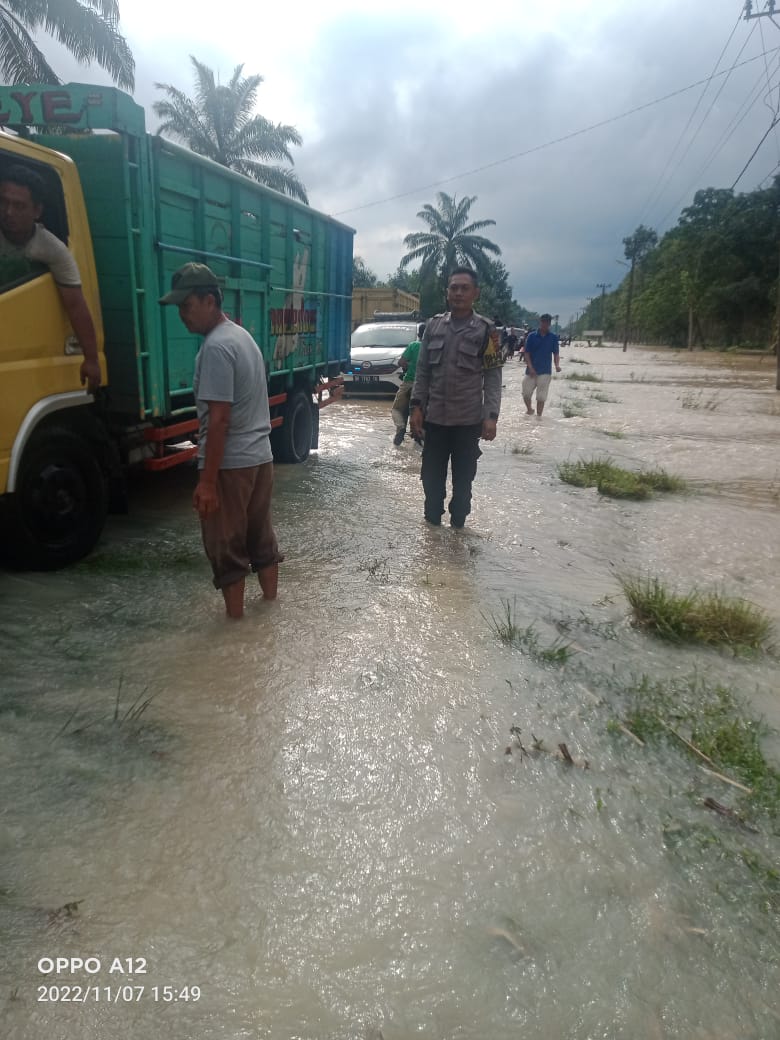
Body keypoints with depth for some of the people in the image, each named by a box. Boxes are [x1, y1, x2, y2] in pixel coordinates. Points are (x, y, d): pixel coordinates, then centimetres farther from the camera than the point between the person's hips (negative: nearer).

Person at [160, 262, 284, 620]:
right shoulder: (243, 336, 12)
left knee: (226, 548, 3)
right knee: (262, 537, 19)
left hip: (230, 464, -9)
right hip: (261, 457, 9)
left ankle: (235, 618, 14)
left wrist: (207, 480, -20)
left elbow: (219, 419, -22)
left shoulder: (216, 347, -17)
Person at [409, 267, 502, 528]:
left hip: (468, 420, -2)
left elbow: (493, 377, -5)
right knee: (431, 477, 10)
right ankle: (432, 522, 27)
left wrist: (491, 416, -14)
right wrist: (417, 406, 0)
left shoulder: (486, 330, -4)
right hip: (435, 418, 3)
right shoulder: (433, 326, 5)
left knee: (463, 479, 10)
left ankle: (457, 525, 25)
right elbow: (423, 371, 7)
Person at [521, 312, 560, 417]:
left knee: (541, 396, -1)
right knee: (526, 393, 3)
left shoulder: (553, 337, 5)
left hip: (545, 372, 0)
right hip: (531, 371, 0)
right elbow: (526, 353, -1)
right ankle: (529, 410, 30)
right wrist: (530, 367, -12)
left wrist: (557, 365, -12)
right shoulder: (531, 336, 0)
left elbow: (556, 353, 7)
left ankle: (539, 416, 10)